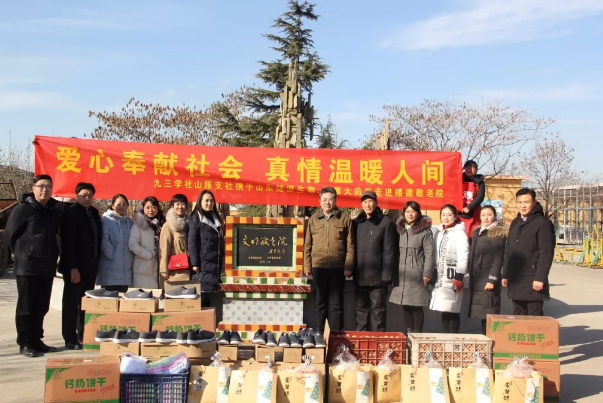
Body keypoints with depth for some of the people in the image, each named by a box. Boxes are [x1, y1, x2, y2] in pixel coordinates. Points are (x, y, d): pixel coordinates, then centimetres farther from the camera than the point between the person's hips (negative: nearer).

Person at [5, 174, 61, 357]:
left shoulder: (55, 212, 10)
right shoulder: (22, 209, -7)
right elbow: (9, 235, -5)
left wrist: (52, 256, 11)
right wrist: (22, 253, 0)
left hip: (47, 268, 6)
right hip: (27, 267, -5)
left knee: (41, 308, 11)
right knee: (25, 307, 1)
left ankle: (36, 340, 21)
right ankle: (24, 343, 9)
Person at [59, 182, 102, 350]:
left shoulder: (94, 214, 13)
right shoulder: (71, 214, -7)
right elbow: (68, 242, -13)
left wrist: (96, 262, 8)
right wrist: (73, 267, -18)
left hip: (90, 267, 6)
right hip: (75, 268, -6)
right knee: (71, 304, 1)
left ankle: (83, 338, 17)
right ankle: (70, 341, 7)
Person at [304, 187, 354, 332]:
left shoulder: (344, 219, 2)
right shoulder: (313, 219, 7)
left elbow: (350, 245, 0)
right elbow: (307, 245, 7)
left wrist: (348, 267, -5)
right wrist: (307, 266, 2)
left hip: (338, 267, -2)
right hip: (318, 267, 2)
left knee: (336, 303, 4)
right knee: (321, 302, 11)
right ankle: (320, 332, 21)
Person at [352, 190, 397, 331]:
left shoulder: (386, 222, -4)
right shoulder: (356, 223, 10)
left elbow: (389, 251, -8)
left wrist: (386, 274, -13)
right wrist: (351, 270, 4)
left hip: (377, 276, -4)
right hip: (360, 276, 5)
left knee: (377, 310, 4)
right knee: (361, 309, 12)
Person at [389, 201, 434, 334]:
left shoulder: (425, 231, -2)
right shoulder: (399, 229, 12)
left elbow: (429, 254, -5)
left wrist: (427, 273, -11)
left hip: (417, 275, -5)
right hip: (402, 275, 5)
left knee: (416, 307, -2)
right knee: (406, 307, 9)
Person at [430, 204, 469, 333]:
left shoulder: (460, 233, -6)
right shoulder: (437, 232, 13)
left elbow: (463, 257, -12)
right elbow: (434, 254, 14)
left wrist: (459, 277, -16)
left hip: (452, 278, -6)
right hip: (440, 278, 6)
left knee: (452, 310, -4)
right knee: (444, 310, 9)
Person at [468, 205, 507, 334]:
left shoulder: (498, 234, -5)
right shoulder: (477, 232, 17)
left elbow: (498, 259, -12)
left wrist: (492, 279, -18)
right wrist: (471, 277, 15)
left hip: (488, 281, -7)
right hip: (476, 280, 7)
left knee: (489, 314, -8)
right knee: (481, 314, 10)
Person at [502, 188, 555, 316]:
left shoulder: (543, 223, -8)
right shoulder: (515, 223, 15)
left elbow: (546, 253, -15)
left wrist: (540, 278, -19)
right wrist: (505, 274, 14)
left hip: (532, 281, -7)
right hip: (515, 280, 8)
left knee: (534, 316, -4)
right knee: (518, 315, 14)